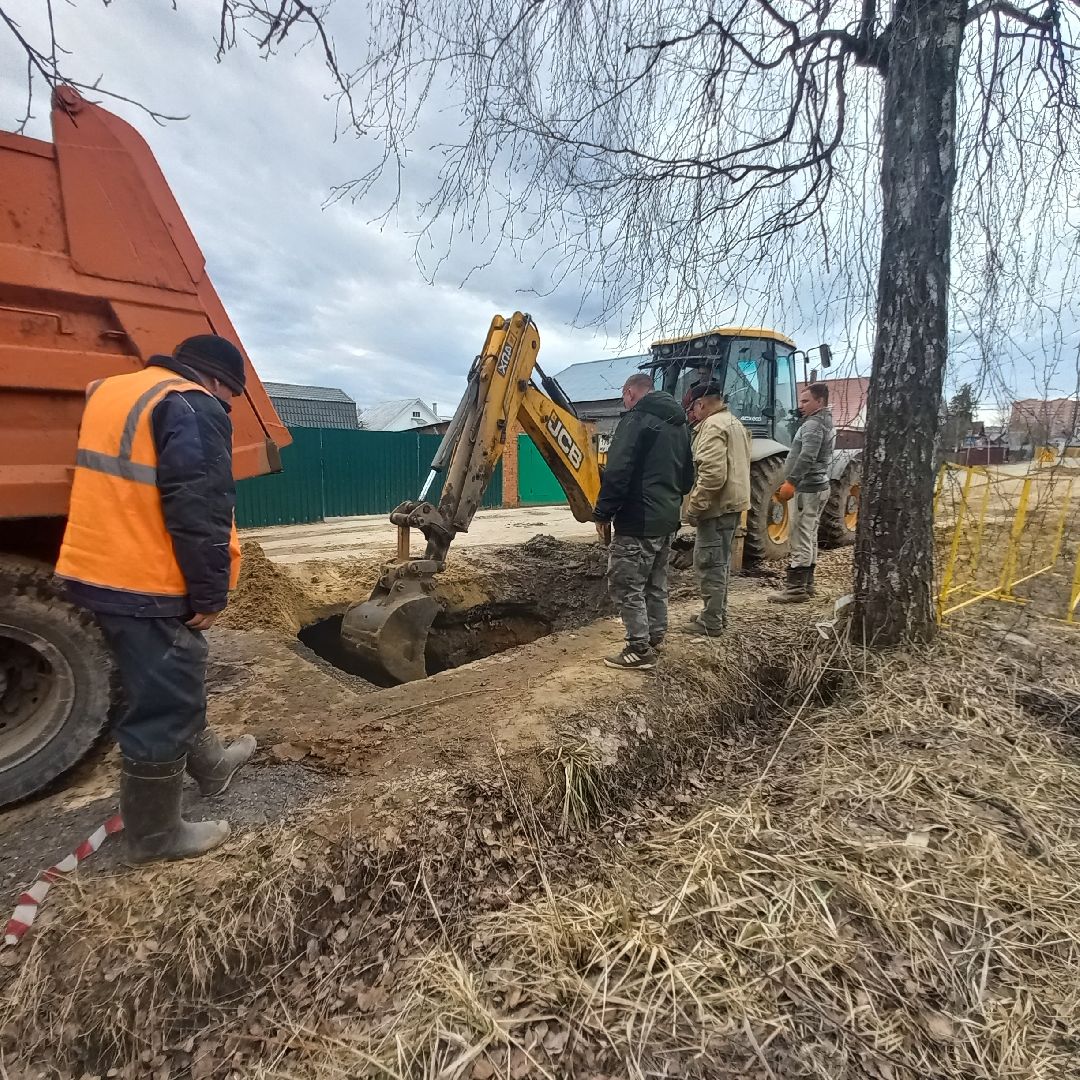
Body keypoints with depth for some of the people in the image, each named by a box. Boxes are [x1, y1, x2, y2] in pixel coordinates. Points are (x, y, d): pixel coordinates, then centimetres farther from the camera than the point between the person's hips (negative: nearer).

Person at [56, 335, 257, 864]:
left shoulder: (112, 391, 16)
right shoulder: (193, 408, -15)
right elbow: (200, 510, -21)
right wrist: (210, 593, -16)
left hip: (96, 570, 10)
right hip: (146, 584, -10)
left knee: (169, 685, 24)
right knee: (161, 704, 4)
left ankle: (208, 763, 44)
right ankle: (154, 833, 21)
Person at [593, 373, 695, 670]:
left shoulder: (636, 419, -11)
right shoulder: (679, 424, 17)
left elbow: (618, 472, -19)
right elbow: (687, 476, 21)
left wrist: (603, 513, -14)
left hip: (638, 521, -9)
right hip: (668, 520, 9)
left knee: (625, 584, -2)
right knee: (656, 583, 17)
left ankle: (640, 649, 1)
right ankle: (655, 637, 27)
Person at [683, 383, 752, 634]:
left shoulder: (712, 426, -15)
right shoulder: (734, 423, 18)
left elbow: (712, 474, -26)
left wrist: (694, 506, -20)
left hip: (716, 506, -10)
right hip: (732, 503, 10)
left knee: (709, 564, -3)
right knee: (720, 562, 17)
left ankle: (711, 622, 4)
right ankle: (718, 614, 26)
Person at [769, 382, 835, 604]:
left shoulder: (813, 425, -14)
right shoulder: (826, 424, 19)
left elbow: (807, 458, -28)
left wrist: (791, 482, -29)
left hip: (806, 489, -11)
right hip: (818, 486, 11)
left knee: (800, 540, -9)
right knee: (810, 538, 14)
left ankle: (796, 588, -7)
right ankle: (806, 584, 21)